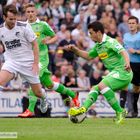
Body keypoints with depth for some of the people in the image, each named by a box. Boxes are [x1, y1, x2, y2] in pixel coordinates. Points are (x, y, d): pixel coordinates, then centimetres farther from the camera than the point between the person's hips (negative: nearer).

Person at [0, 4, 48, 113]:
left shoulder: (24, 27, -12)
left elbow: (35, 45, -6)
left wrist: (36, 63, -11)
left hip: (28, 62, -2)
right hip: (11, 62, 2)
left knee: (38, 92, 7)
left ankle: (43, 99, 44)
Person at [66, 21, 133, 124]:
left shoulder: (110, 42, -12)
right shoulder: (98, 46, 16)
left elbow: (123, 52, -27)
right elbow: (88, 56, 31)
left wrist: (127, 63, -47)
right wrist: (75, 49, 17)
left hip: (122, 72, -10)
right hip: (114, 73, 10)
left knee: (102, 85, -26)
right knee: (95, 89, 4)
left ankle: (120, 112, -24)